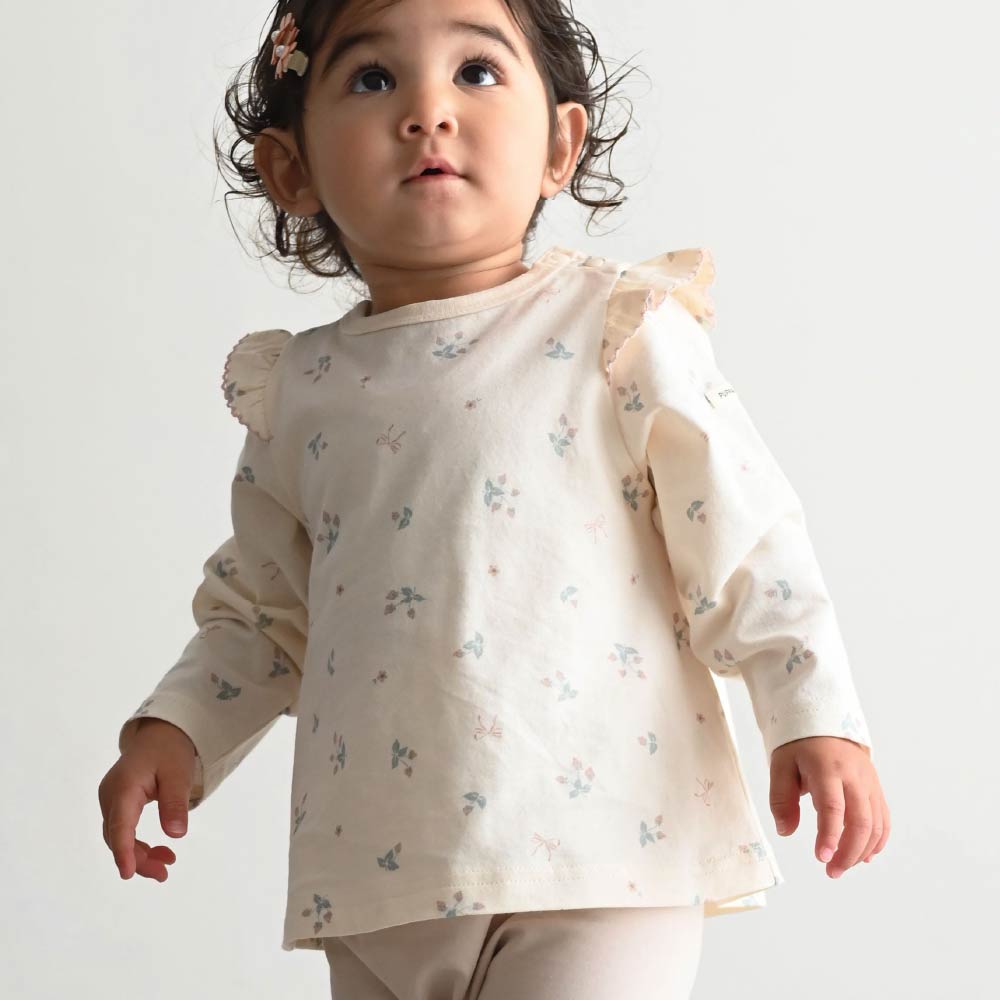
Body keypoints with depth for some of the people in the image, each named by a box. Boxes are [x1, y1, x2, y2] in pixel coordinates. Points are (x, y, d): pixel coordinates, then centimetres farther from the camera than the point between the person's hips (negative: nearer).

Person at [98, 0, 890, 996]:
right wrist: (173, 727, 6)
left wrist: (816, 718, -9)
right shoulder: (296, 392, 9)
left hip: (600, 861, -4)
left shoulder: (616, 332, -2)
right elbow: (262, 613, 19)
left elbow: (745, 540, -2)